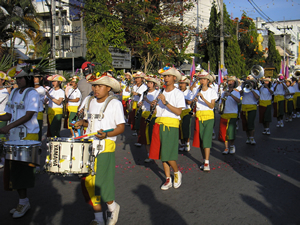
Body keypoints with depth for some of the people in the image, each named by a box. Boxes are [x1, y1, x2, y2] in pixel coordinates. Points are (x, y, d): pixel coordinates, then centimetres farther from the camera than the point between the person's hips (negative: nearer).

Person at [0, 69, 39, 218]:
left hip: (28, 136, -7)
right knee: (13, 169, 6)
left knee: (22, 170, -5)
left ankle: (23, 202, 7)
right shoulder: (14, 93, 15)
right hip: (14, 137, 7)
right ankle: (23, 201, 17)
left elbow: (29, 115, -16)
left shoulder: (32, 94, -5)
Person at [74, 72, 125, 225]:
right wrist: (82, 123, 3)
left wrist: (106, 134, -25)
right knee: (87, 181, 3)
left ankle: (112, 206, 23)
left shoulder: (115, 104, -5)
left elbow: (121, 127, -9)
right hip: (88, 145, 6)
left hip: (105, 146, -5)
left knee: (100, 182, -8)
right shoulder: (90, 102, 12)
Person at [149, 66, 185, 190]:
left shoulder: (178, 93, -3)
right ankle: (168, 179, 17)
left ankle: (177, 173, 19)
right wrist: (154, 105, 0)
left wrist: (165, 102, -21)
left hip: (171, 125, -6)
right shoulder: (161, 93, 15)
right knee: (161, 153, 6)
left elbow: (178, 111, -14)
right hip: (159, 124, 6)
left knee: (168, 154, -10)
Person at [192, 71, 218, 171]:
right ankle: (205, 161, 15)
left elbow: (212, 106, -11)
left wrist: (203, 98, -23)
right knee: (200, 139, 4)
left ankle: (207, 163, -10)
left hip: (209, 117, -4)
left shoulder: (212, 92, 0)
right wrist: (194, 101, -12)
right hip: (199, 117, 4)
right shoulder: (197, 92, 10)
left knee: (206, 139, -12)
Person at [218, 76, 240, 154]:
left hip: (232, 114, -3)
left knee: (230, 131, -11)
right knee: (223, 132, -1)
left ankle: (232, 146, 12)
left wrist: (230, 95, -27)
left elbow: (238, 101, -16)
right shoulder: (224, 93, 16)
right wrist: (222, 100, -8)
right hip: (224, 114, 4)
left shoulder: (236, 92, 5)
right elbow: (220, 104, 14)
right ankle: (226, 148, 10)